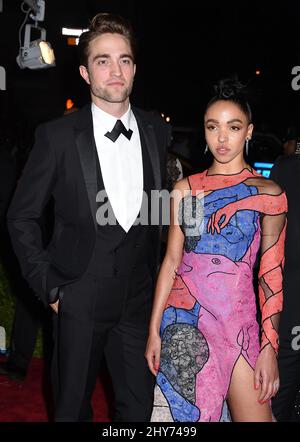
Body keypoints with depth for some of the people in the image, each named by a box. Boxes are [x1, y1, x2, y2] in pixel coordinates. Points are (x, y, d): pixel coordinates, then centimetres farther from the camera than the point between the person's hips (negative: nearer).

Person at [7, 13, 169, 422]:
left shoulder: (157, 130, 2)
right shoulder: (57, 136, -9)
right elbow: (22, 216, -3)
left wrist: (160, 276, 7)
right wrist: (49, 287, -6)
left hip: (140, 298, 3)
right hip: (80, 299, -2)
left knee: (139, 407, 13)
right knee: (72, 408, 15)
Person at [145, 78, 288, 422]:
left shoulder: (269, 194, -1)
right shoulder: (185, 189, 5)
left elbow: (271, 275, -1)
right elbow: (171, 261, 6)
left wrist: (269, 347, -5)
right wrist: (154, 330, 3)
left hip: (238, 320, -1)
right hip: (184, 318, 2)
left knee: (253, 415, -1)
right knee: (184, 411, 9)